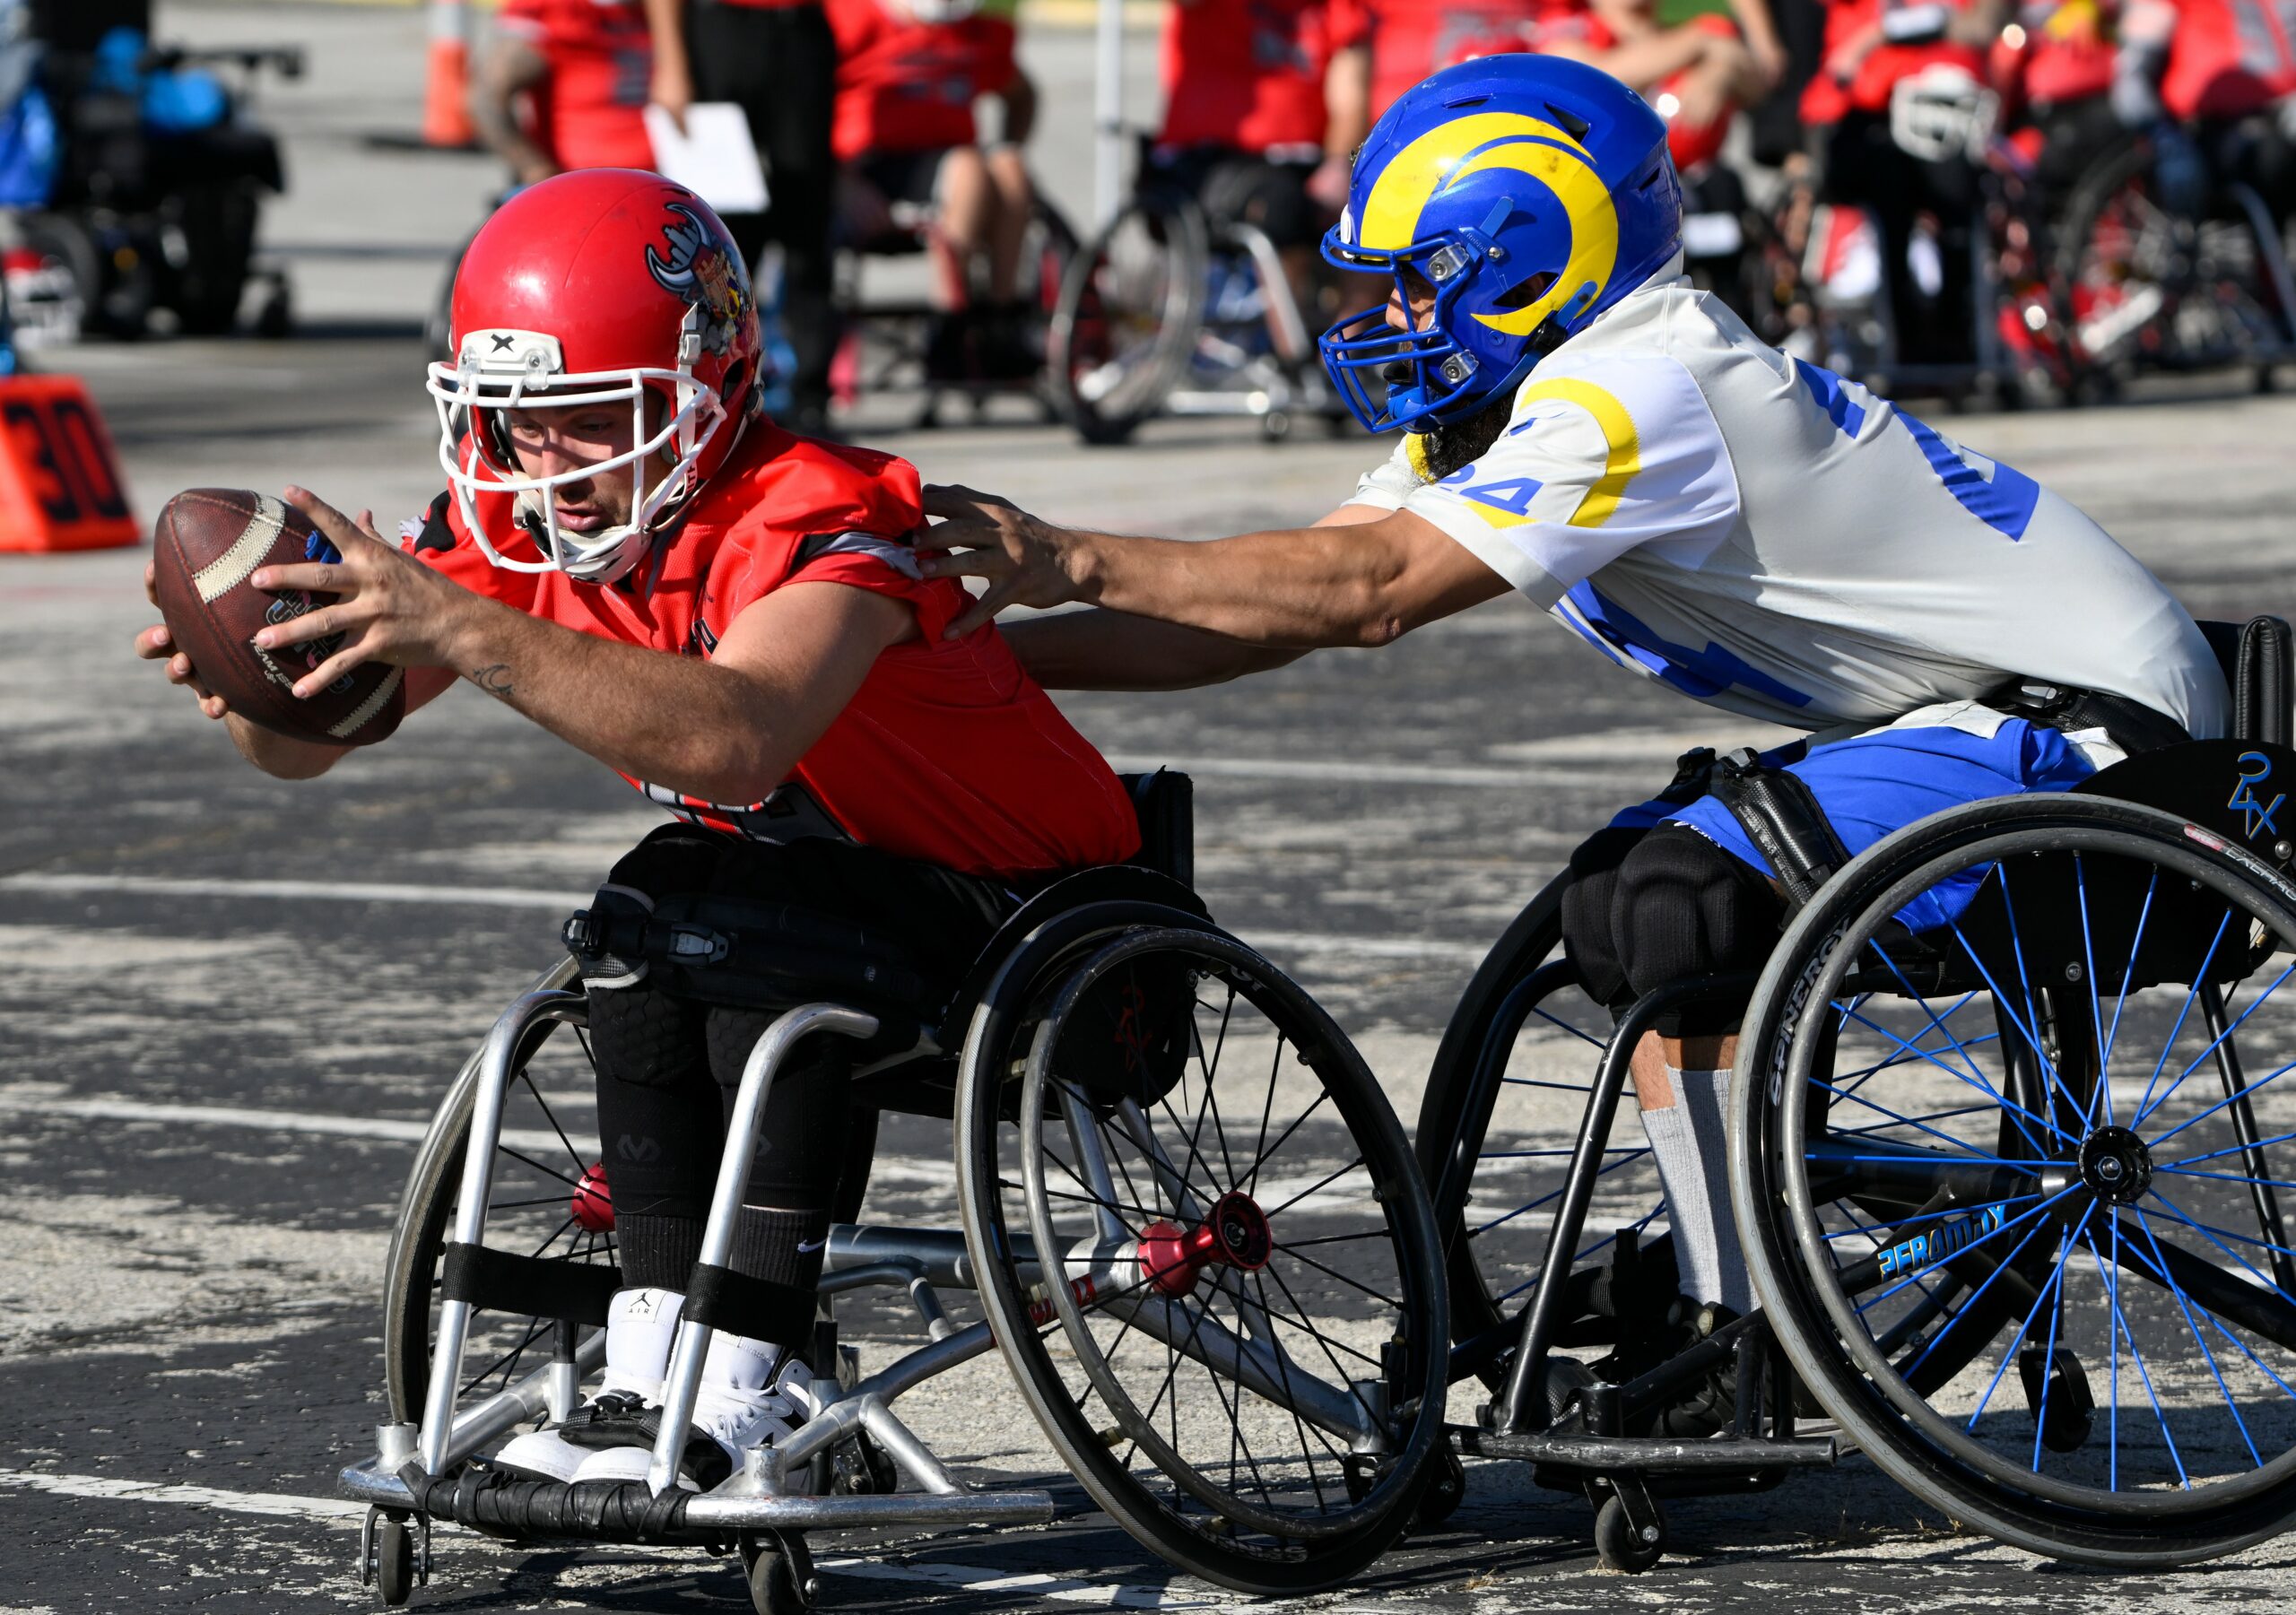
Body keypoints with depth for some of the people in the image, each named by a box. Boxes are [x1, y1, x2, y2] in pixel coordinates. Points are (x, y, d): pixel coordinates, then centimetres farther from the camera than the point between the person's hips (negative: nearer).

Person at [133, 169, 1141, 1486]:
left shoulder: (814, 518, -29)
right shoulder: (519, 523, -7)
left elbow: (740, 736, -50)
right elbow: (313, 742, -12)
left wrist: (465, 632, -56)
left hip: (1035, 918, -6)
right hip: (826, 887, 6)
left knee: (744, 917, -33)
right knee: (647, 926, -25)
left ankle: (742, 1391, -31)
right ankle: (660, 1373, -24)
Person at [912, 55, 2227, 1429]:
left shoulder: (1631, 397, -22)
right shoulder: (1505, 407, 8)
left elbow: (1367, 590, -29)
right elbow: (1288, 607, 3)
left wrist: (1078, 561, -27)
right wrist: (995, 649, -4)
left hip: (2095, 726, -11)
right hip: (1987, 709, 11)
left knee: (1679, 904, -22)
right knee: (1615, 901, 10)